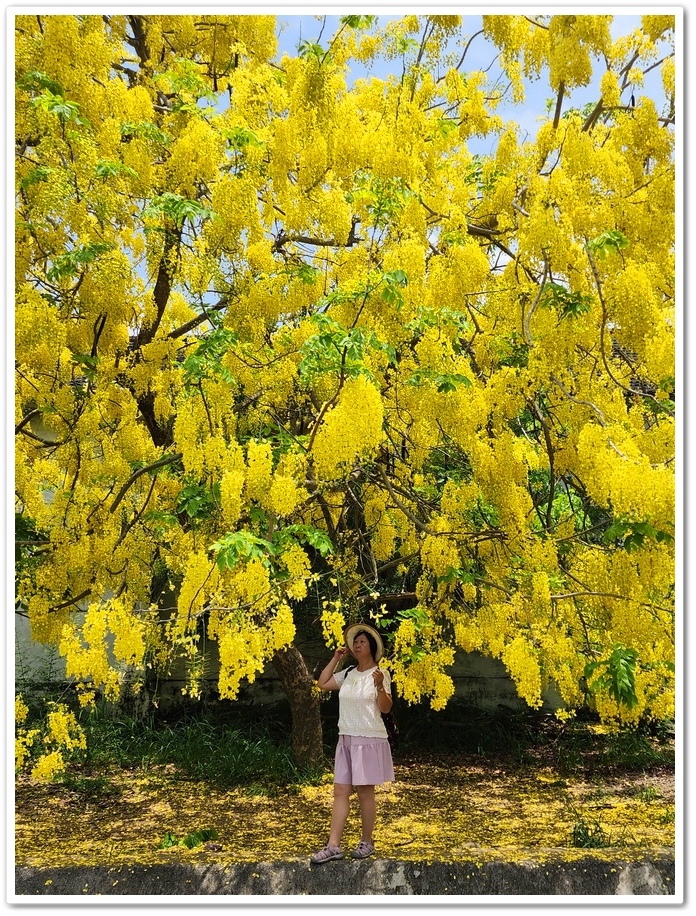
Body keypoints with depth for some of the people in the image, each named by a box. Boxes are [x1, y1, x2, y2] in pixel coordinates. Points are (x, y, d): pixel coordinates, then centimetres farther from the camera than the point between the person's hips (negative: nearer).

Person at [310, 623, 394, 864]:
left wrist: (380, 686, -32)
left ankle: (366, 843, 16)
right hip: (346, 739, 6)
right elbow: (322, 683, 16)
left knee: (365, 792, 2)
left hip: (369, 740, -6)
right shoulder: (348, 674, 9)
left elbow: (385, 708, -14)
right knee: (340, 792, 3)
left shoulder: (380, 674, -8)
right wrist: (336, 659, 11)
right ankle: (333, 846, 3)